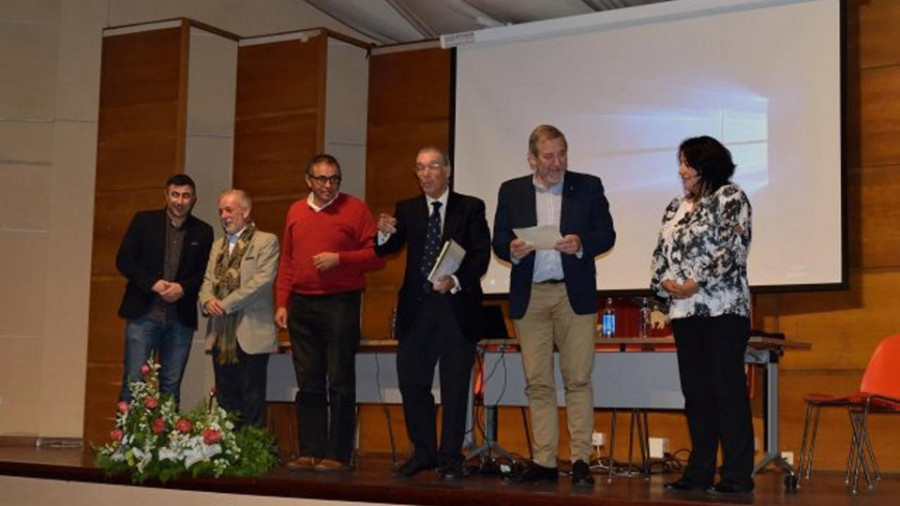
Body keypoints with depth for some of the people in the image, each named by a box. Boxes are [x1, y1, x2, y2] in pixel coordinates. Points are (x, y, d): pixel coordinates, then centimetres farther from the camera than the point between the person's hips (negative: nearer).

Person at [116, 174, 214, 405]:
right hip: (144, 313, -1)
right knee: (133, 381, -3)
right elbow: (123, 260, 1)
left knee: (171, 385, 4)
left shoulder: (203, 232, 9)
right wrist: (153, 283, -12)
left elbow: (206, 273, 6)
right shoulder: (144, 221, 5)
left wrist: (183, 288, -12)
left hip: (181, 318, 2)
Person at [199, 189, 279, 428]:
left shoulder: (266, 242, -1)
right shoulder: (218, 245, 20)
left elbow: (262, 281, -13)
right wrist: (207, 301, -7)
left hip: (251, 334, -6)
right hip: (221, 334, 6)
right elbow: (208, 280, 16)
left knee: (252, 399, -4)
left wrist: (226, 305, -14)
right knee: (225, 399, 8)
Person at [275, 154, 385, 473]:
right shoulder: (295, 212, 15)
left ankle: (339, 455, 0)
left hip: (340, 304, -5)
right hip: (301, 306, 5)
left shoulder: (355, 209, 1)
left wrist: (339, 259, -15)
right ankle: (311, 453, 13)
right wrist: (281, 303, 9)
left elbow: (376, 255, -4)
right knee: (308, 384, 7)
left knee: (340, 383, -4)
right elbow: (287, 262, 16)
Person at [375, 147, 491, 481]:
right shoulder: (407, 210, 11)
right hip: (416, 308, 3)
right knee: (411, 382, 5)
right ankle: (424, 453, 21)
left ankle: (450, 460, 10)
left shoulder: (470, 208, 3)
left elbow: (481, 255, -5)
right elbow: (388, 250, 0)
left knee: (454, 387, 2)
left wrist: (456, 281, -22)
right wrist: (385, 234, -23)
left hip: (457, 306, -3)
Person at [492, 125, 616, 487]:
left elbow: (606, 235, 3)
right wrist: (512, 250, -14)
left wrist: (581, 244, -17)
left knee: (578, 379, -4)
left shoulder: (588, 186, 6)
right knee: (537, 382, 3)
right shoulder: (511, 191, 10)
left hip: (575, 294, -2)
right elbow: (499, 241, 8)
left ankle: (581, 460, 0)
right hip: (529, 296, 2)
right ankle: (544, 461, 8)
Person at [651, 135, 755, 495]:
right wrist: (665, 283, -3)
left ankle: (737, 475, -2)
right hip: (684, 311, 7)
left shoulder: (730, 198, -1)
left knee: (728, 390, -6)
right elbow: (661, 252, 17)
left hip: (723, 309, -7)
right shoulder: (676, 207, 18)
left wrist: (696, 284, -14)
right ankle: (699, 472, 13)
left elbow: (731, 249, -12)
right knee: (695, 392, 8)